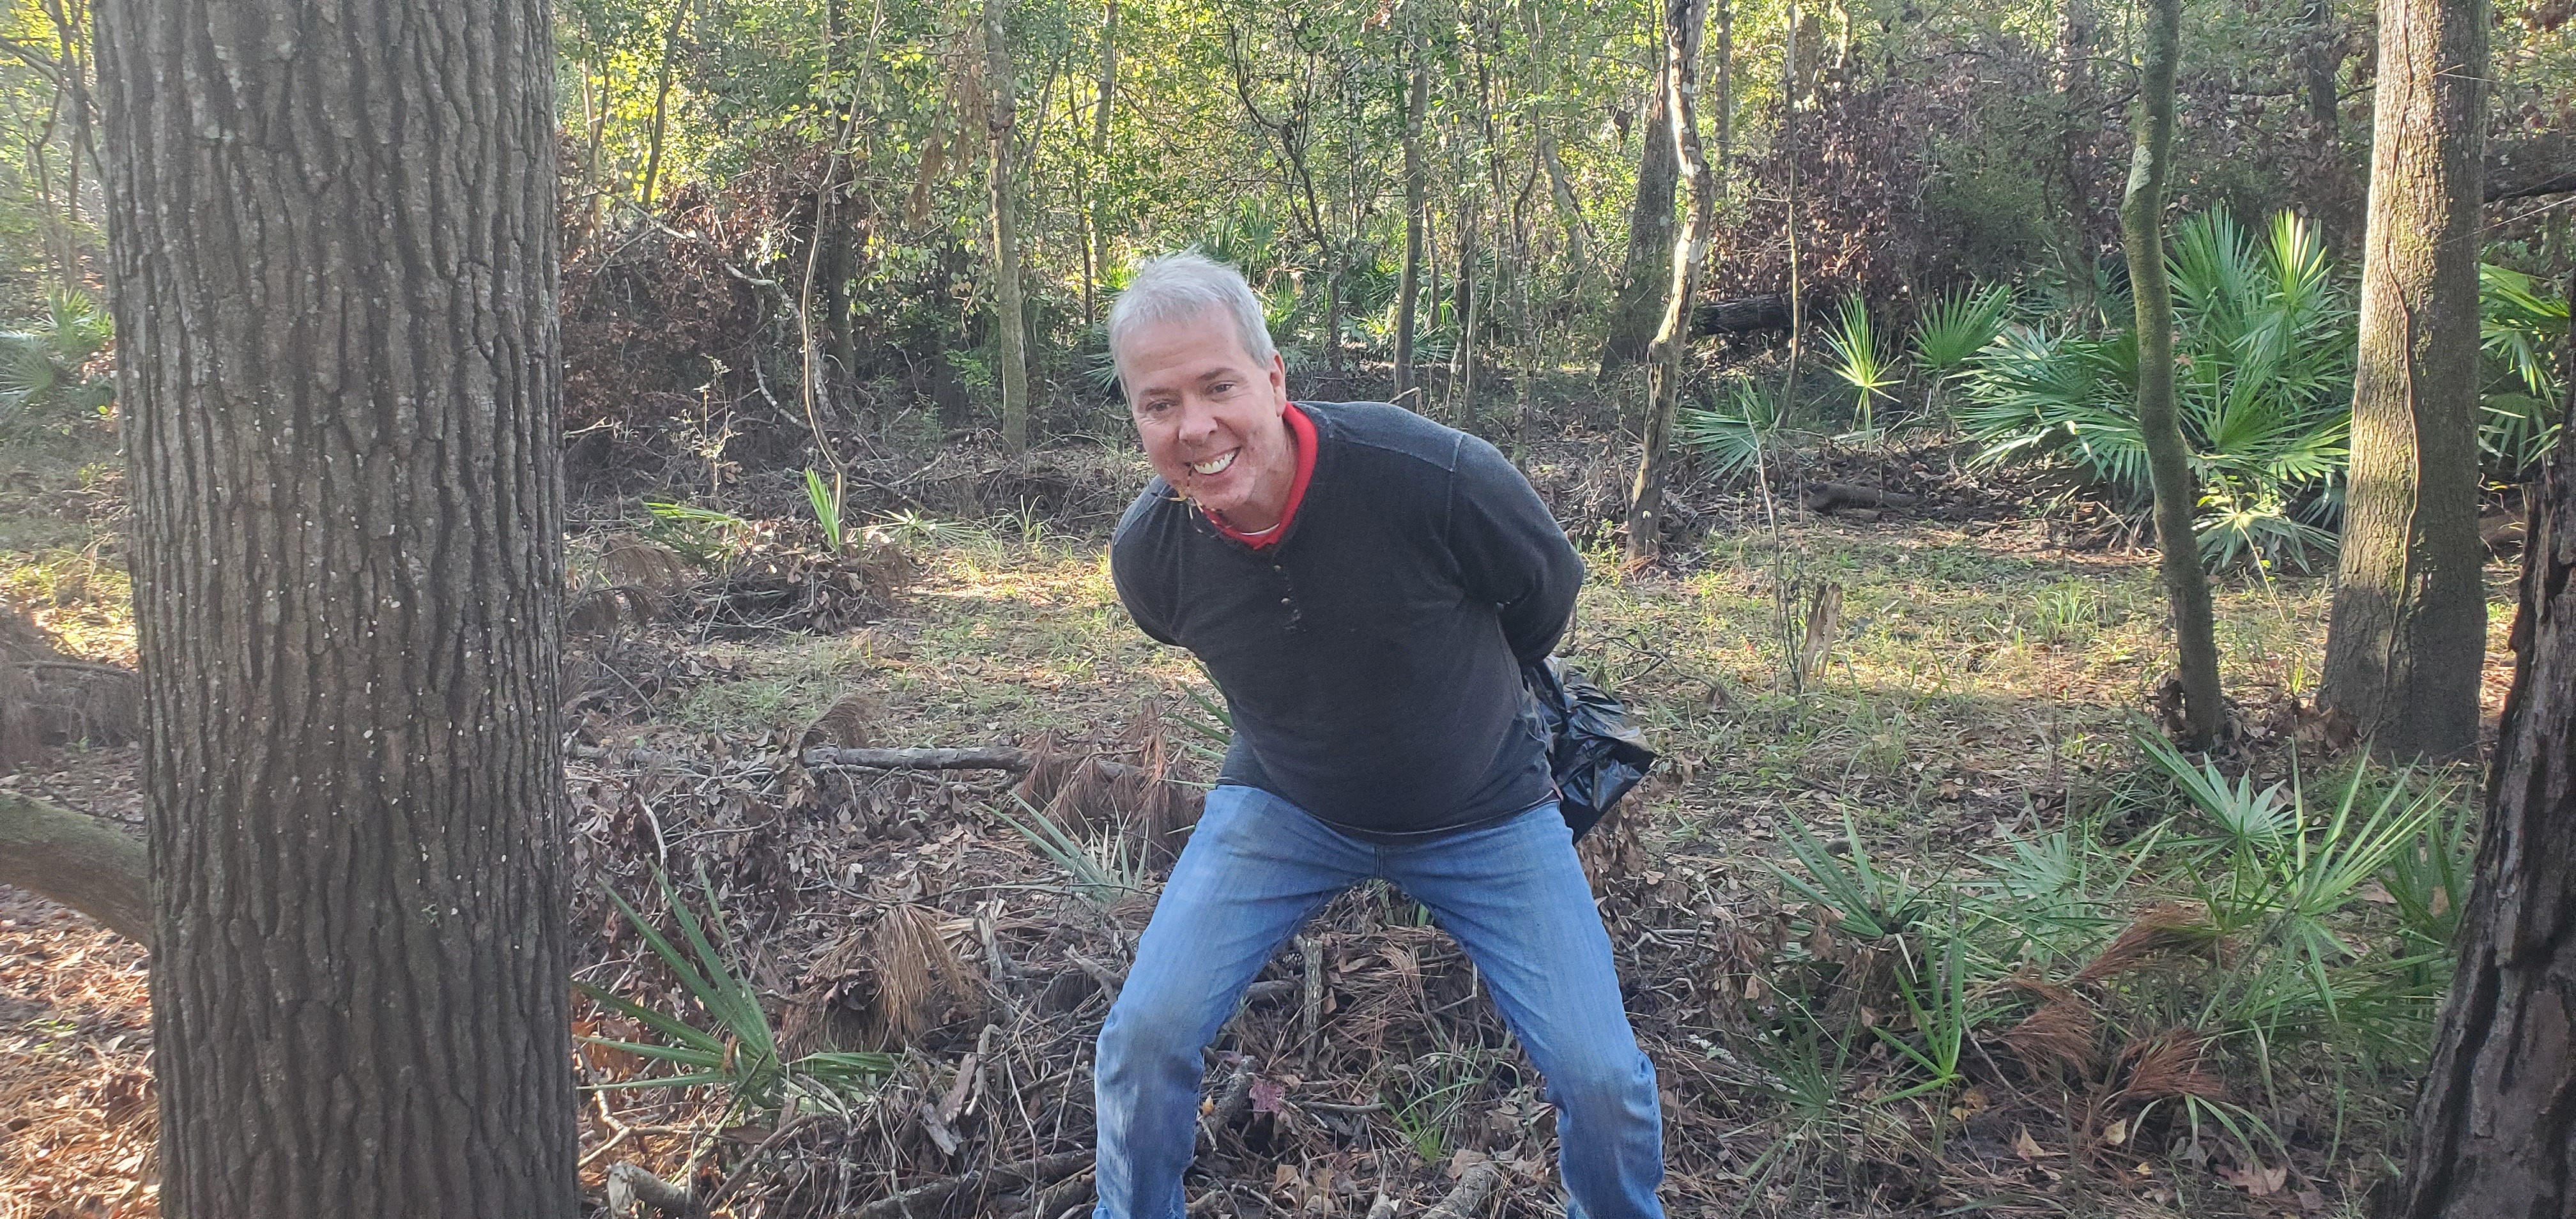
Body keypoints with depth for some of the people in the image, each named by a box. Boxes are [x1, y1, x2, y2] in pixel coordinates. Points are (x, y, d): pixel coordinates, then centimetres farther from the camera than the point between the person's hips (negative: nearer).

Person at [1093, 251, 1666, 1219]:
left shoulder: (1434, 475, -32)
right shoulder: (1148, 557, -20)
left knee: (1606, 1083, -6)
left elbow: (1546, 593, -9)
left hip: (1483, 811, -1)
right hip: (1282, 804, 2)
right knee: (1144, 1038, -10)